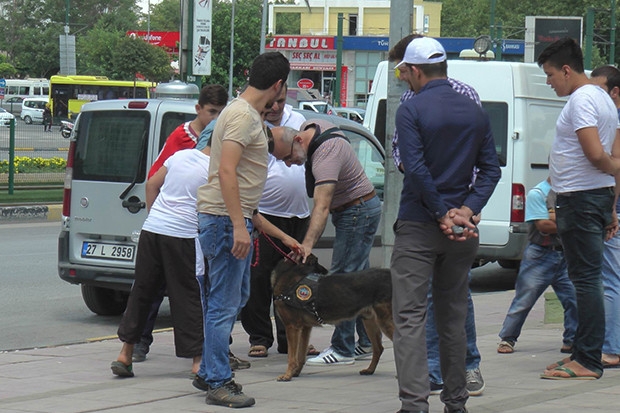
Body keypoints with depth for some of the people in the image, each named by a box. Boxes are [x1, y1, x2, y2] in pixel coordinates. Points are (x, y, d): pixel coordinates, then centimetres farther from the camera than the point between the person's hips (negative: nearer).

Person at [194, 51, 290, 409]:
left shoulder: (250, 114, 15)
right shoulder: (242, 116, -17)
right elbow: (226, 171, -26)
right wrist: (238, 225, -29)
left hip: (237, 220, 11)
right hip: (227, 219, -11)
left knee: (236, 299, 20)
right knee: (225, 304, -6)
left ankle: (209, 371, 28)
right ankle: (218, 384, -2)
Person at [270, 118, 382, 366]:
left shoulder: (326, 153, -31)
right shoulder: (310, 127, -3)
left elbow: (322, 206, -41)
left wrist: (308, 244, -50)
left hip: (358, 212, -10)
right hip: (362, 209, 10)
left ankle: (343, 350, -9)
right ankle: (367, 343, 17)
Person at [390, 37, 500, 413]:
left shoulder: (412, 111, -9)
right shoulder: (475, 112, 9)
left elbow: (416, 170, -16)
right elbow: (491, 169, 3)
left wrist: (442, 215, -10)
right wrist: (467, 210, -5)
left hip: (419, 227, -5)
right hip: (461, 232, 5)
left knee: (410, 316, -5)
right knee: (453, 317, 14)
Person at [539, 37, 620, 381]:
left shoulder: (581, 100, -15)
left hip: (579, 198, -11)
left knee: (585, 280, -9)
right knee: (587, 279, 14)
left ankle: (587, 362, -8)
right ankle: (583, 354, 20)